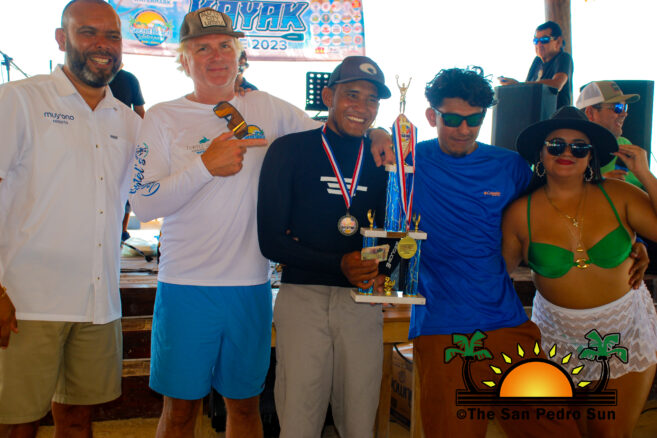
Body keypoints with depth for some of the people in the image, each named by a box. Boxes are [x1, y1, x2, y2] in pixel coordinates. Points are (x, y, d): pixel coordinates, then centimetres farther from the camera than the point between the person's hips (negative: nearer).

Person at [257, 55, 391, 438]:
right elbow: (271, 240, -4)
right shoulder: (289, 151, 1)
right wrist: (339, 264, -15)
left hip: (364, 301, 3)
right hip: (303, 296, -2)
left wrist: (382, 268, -11)